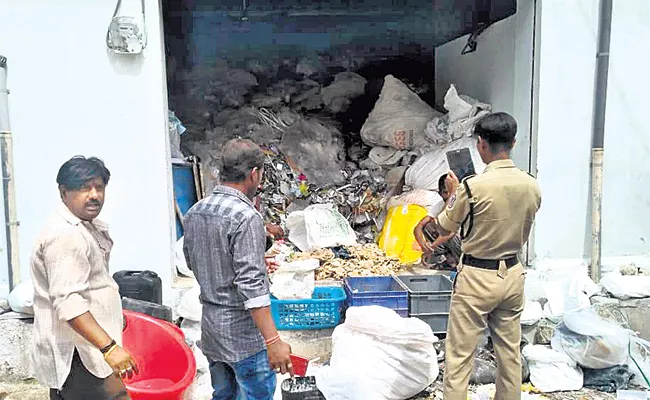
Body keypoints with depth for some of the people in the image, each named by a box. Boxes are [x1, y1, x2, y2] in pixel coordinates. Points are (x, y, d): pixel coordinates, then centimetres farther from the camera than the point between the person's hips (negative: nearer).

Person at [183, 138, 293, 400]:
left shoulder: (194, 212, 3)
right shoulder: (245, 217, -22)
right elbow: (251, 286, -26)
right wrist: (273, 341, -24)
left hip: (210, 325, 8)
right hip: (243, 333, -8)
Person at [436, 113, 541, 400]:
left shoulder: (473, 186, -20)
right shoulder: (532, 186, -3)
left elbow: (443, 228, -4)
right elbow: (523, 234, 11)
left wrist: (452, 192, 10)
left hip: (477, 277, -6)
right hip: (513, 274, 6)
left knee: (459, 354, 4)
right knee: (510, 351, 18)